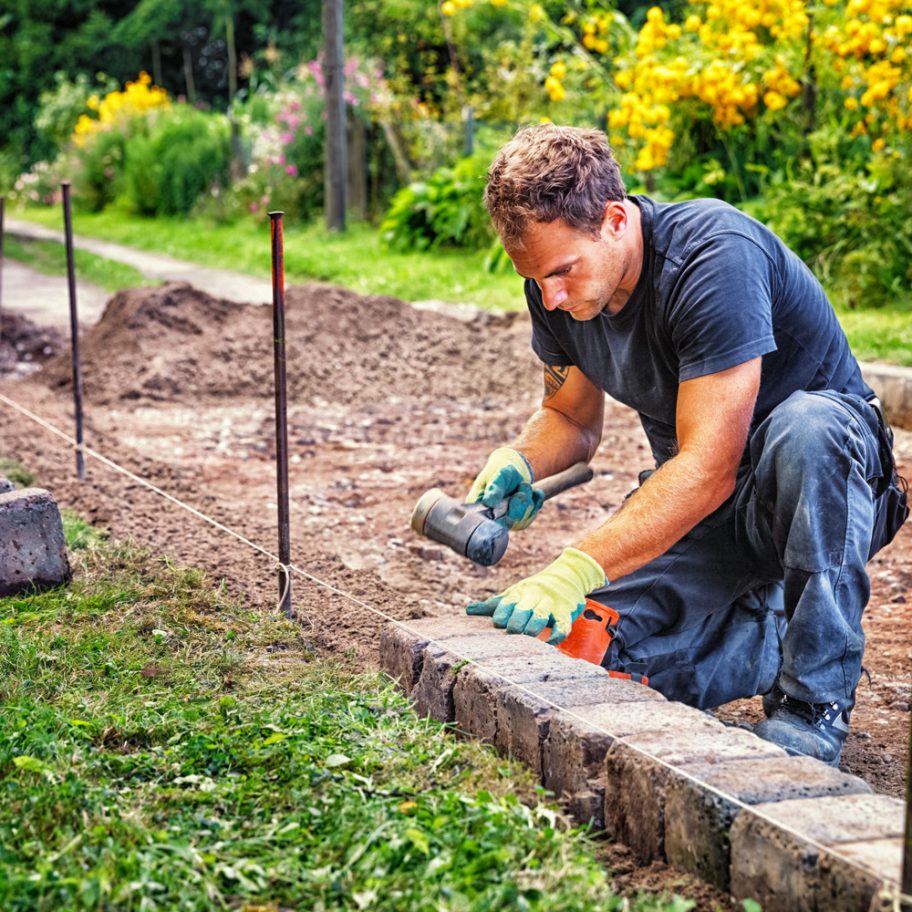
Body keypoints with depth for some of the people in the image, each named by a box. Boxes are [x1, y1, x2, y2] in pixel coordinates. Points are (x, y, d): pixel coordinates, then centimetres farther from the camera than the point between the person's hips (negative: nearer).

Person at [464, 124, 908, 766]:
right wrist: (519, 463, -14)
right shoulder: (558, 288, -7)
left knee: (805, 426, -41)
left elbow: (708, 469, -33)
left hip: (824, 480, -5)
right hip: (690, 507, 6)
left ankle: (814, 703, -25)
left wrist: (578, 569, -39)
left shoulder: (717, 255, -29)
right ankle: (780, 628, 8)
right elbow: (571, 419, 9)